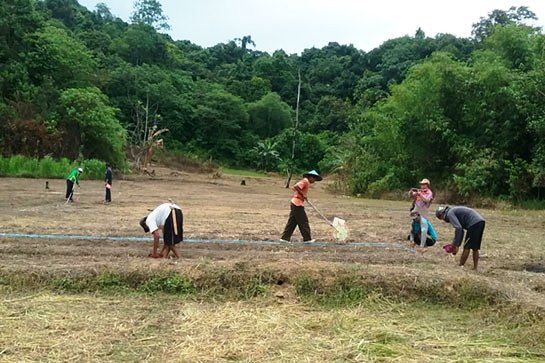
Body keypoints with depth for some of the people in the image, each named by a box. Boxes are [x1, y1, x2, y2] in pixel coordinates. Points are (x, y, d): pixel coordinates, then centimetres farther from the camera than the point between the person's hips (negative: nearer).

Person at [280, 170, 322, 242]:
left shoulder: (306, 182, 19)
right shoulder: (305, 181, -11)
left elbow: (294, 188, 21)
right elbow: (296, 187, -25)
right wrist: (302, 194, -17)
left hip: (295, 203, 10)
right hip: (298, 204, -10)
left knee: (292, 222, 10)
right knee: (303, 221, -2)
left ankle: (285, 238, 11)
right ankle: (307, 238, 5)